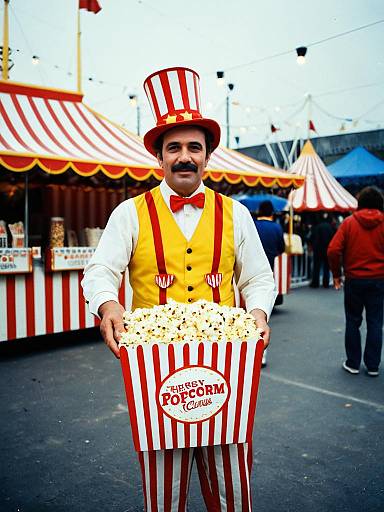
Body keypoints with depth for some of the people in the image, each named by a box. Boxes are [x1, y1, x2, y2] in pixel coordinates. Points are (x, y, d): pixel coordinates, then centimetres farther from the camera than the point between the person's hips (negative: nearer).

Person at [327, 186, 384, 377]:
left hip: (354, 280, 0)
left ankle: (353, 363, 15)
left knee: (353, 322, 11)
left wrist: (336, 274, 2)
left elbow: (333, 250, -10)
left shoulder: (349, 222, -4)